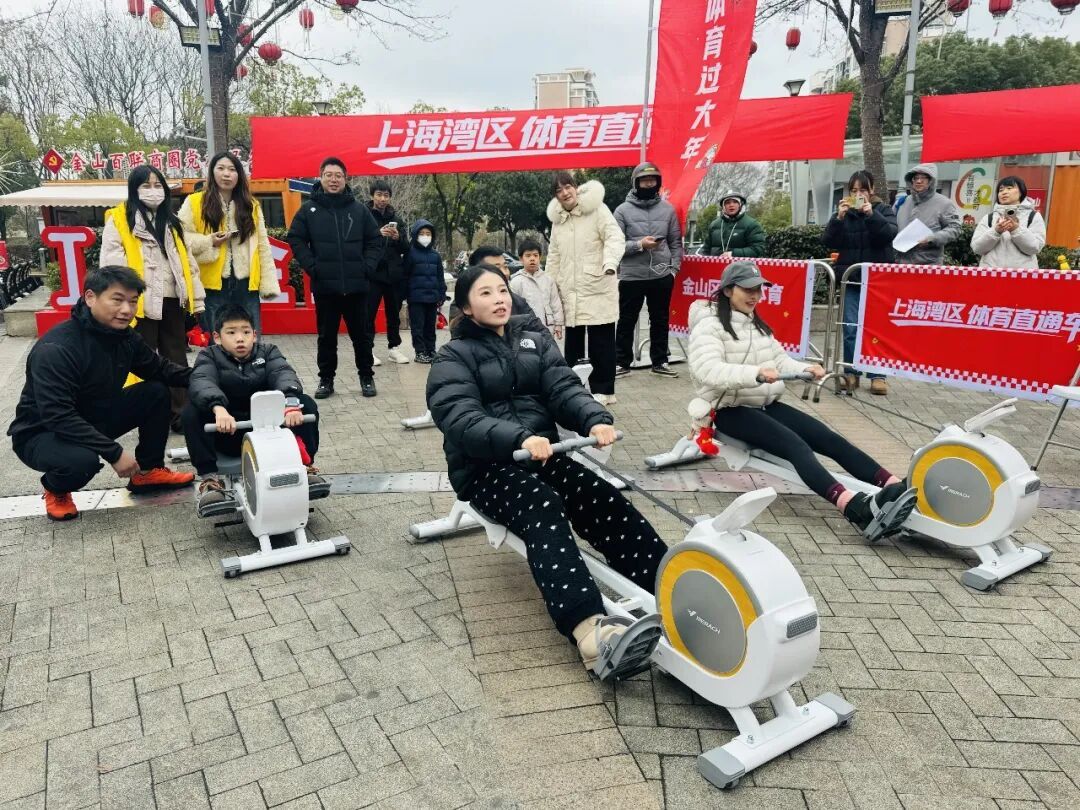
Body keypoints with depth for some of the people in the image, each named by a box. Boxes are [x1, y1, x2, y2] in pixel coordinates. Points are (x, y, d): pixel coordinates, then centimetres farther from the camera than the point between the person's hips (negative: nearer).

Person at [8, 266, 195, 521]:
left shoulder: (125, 337, -6)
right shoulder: (55, 349, -31)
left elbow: (160, 369, 4)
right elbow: (57, 416, -36)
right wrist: (114, 452, -37)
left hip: (94, 420, 7)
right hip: (42, 433, -7)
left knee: (156, 393, -8)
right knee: (82, 460, -39)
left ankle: (148, 471, 9)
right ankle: (55, 489, 0)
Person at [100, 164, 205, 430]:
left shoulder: (170, 221, 16)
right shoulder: (119, 221, -2)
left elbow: (186, 261, 17)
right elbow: (111, 265, -10)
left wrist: (197, 298, 11)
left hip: (172, 302, 5)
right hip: (141, 305, -5)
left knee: (177, 360, 10)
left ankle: (181, 415, 19)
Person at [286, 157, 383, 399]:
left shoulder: (359, 209, 4)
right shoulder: (309, 209, 3)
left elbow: (375, 241, 8)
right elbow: (296, 239, 5)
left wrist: (367, 267, -3)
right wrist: (311, 267, -5)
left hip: (356, 285, 0)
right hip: (324, 286, 0)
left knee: (362, 334, 8)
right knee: (327, 336, 9)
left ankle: (367, 377, 21)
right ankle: (326, 379, 19)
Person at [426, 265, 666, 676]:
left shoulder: (534, 339, 15)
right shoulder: (454, 358, 0)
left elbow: (564, 388, 0)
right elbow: (462, 419, -17)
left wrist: (596, 419, -23)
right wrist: (518, 438, -36)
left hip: (542, 454, 5)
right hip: (484, 467, -4)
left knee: (604, 499, -24)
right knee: (544, 508, -34)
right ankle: (589, 629, -53)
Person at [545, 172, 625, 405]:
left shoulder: (596, 208, -3)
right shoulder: (557, 220, 16)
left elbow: (615, 237, -13)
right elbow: (554, 255, 22)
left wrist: (610, 262, -31)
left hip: (597, 287, -5)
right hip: (570, 291, 6)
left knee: (601, 341, -2)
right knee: (573, 341, 10)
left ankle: (603, 390, 6)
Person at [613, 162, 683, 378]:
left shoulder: (668, 209, 6)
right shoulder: (623, 210, -2)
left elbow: (676, 242, 9)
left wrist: (673, 268, -1)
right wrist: (639, 244, -18)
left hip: (662, 276, 3)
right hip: (631, 277, -2)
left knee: (660, 320, 12)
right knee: (627, 321, 7)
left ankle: (660, 362, 23)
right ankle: (622, 362, 17)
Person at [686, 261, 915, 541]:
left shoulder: (757, 325, 17)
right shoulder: (709, 325, -10)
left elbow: (780, 360, 12)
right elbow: (708, 370, -26)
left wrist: (806, 369, -10)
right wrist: (756, 373, -40)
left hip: (767, 405, 8)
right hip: (731, 410, -8)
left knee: (830, 439, -12)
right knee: (795, 445, -30)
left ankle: (898, 489, -23)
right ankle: (855, 508, -48)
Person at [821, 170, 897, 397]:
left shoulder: (884, 209, 4)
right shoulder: (844, 212, 8)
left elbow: (890, 234, -14)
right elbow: (828, 241, -3)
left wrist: (871, 214, -25)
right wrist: (838, 218, -17)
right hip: (851, 278, 2)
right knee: (850, 328, -1)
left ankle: (877, 375, 3)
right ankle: (851, 373, 8)